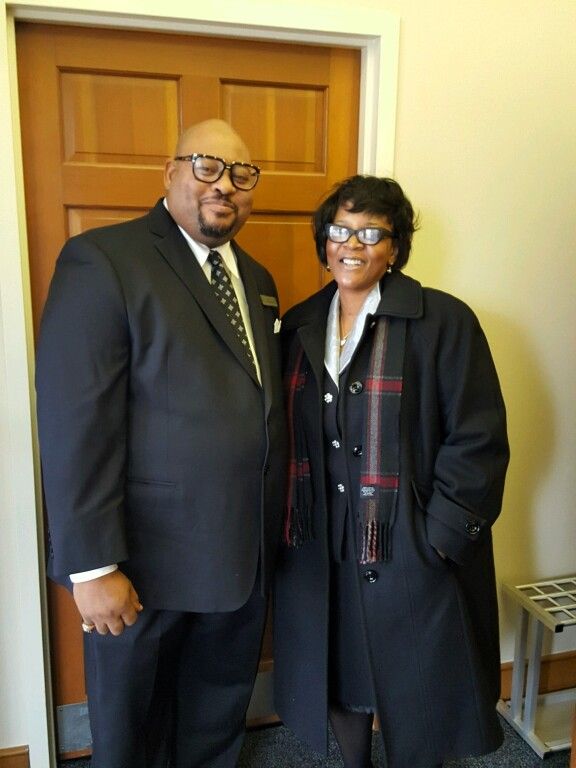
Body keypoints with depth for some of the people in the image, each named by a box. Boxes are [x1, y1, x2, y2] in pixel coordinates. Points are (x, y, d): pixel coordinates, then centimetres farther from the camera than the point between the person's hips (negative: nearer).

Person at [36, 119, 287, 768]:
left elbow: (263, 405, 10)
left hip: (244, 557, 6)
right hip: (148, 563, -6)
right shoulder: (102, 260, -12)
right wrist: (92, 566, -19)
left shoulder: (256, 280, 10)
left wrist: (276, 526, 9)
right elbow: (74, 422, -18)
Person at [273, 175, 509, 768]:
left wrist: (441, 536, -14)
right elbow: (289, 437, 8)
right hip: (318, 548, 4)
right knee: (338, 674, 21)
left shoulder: (443, 321, -11)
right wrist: (286, 524, 4)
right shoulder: (300, 326, 5)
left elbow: (478, 439, -12)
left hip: (409, 550, -4)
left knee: (414, 690, 15)